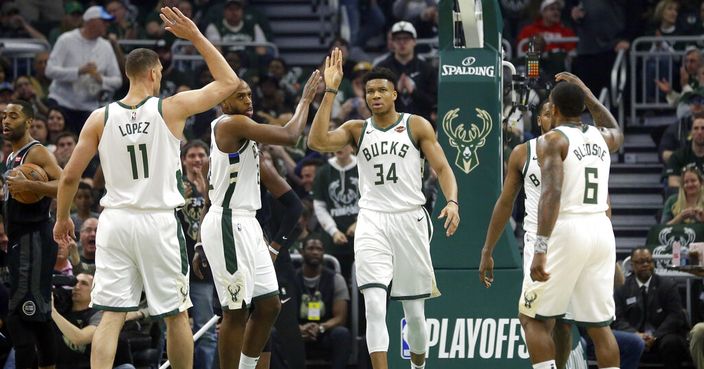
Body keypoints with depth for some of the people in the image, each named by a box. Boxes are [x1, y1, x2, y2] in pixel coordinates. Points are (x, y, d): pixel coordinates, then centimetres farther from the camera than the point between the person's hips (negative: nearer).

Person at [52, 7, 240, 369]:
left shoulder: (100, 118, 0)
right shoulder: (171, 109, -6)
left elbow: (70, 175, 1)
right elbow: (228, 82, 3)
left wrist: (61, 218, 17)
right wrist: (195, 37, 5)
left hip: (116, 221, 2)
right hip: (160, 222, -2)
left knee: (111, 315, 1)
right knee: (176, 314, 11)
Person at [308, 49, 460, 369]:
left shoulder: (417, 126, 5)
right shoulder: (356, 129, 9)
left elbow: (442, 168, 1)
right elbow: (317, 141, -8)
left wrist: (452, 202, -18)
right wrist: (330, 91, -9)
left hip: (409, 219, 0)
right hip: (372, 222, 0)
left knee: (414, 311, 8)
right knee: (374, 306, -16)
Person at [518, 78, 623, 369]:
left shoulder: (552, 140, -5)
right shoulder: (602, 137, 14)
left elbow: (551, 194, -18)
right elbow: (617, 132, 42)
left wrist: (540, 249, -24)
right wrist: (589, 95, 47)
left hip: (567, 230, -6)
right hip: (601, 231, 6)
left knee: (532, 318, 3)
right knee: (599, 325, 9)